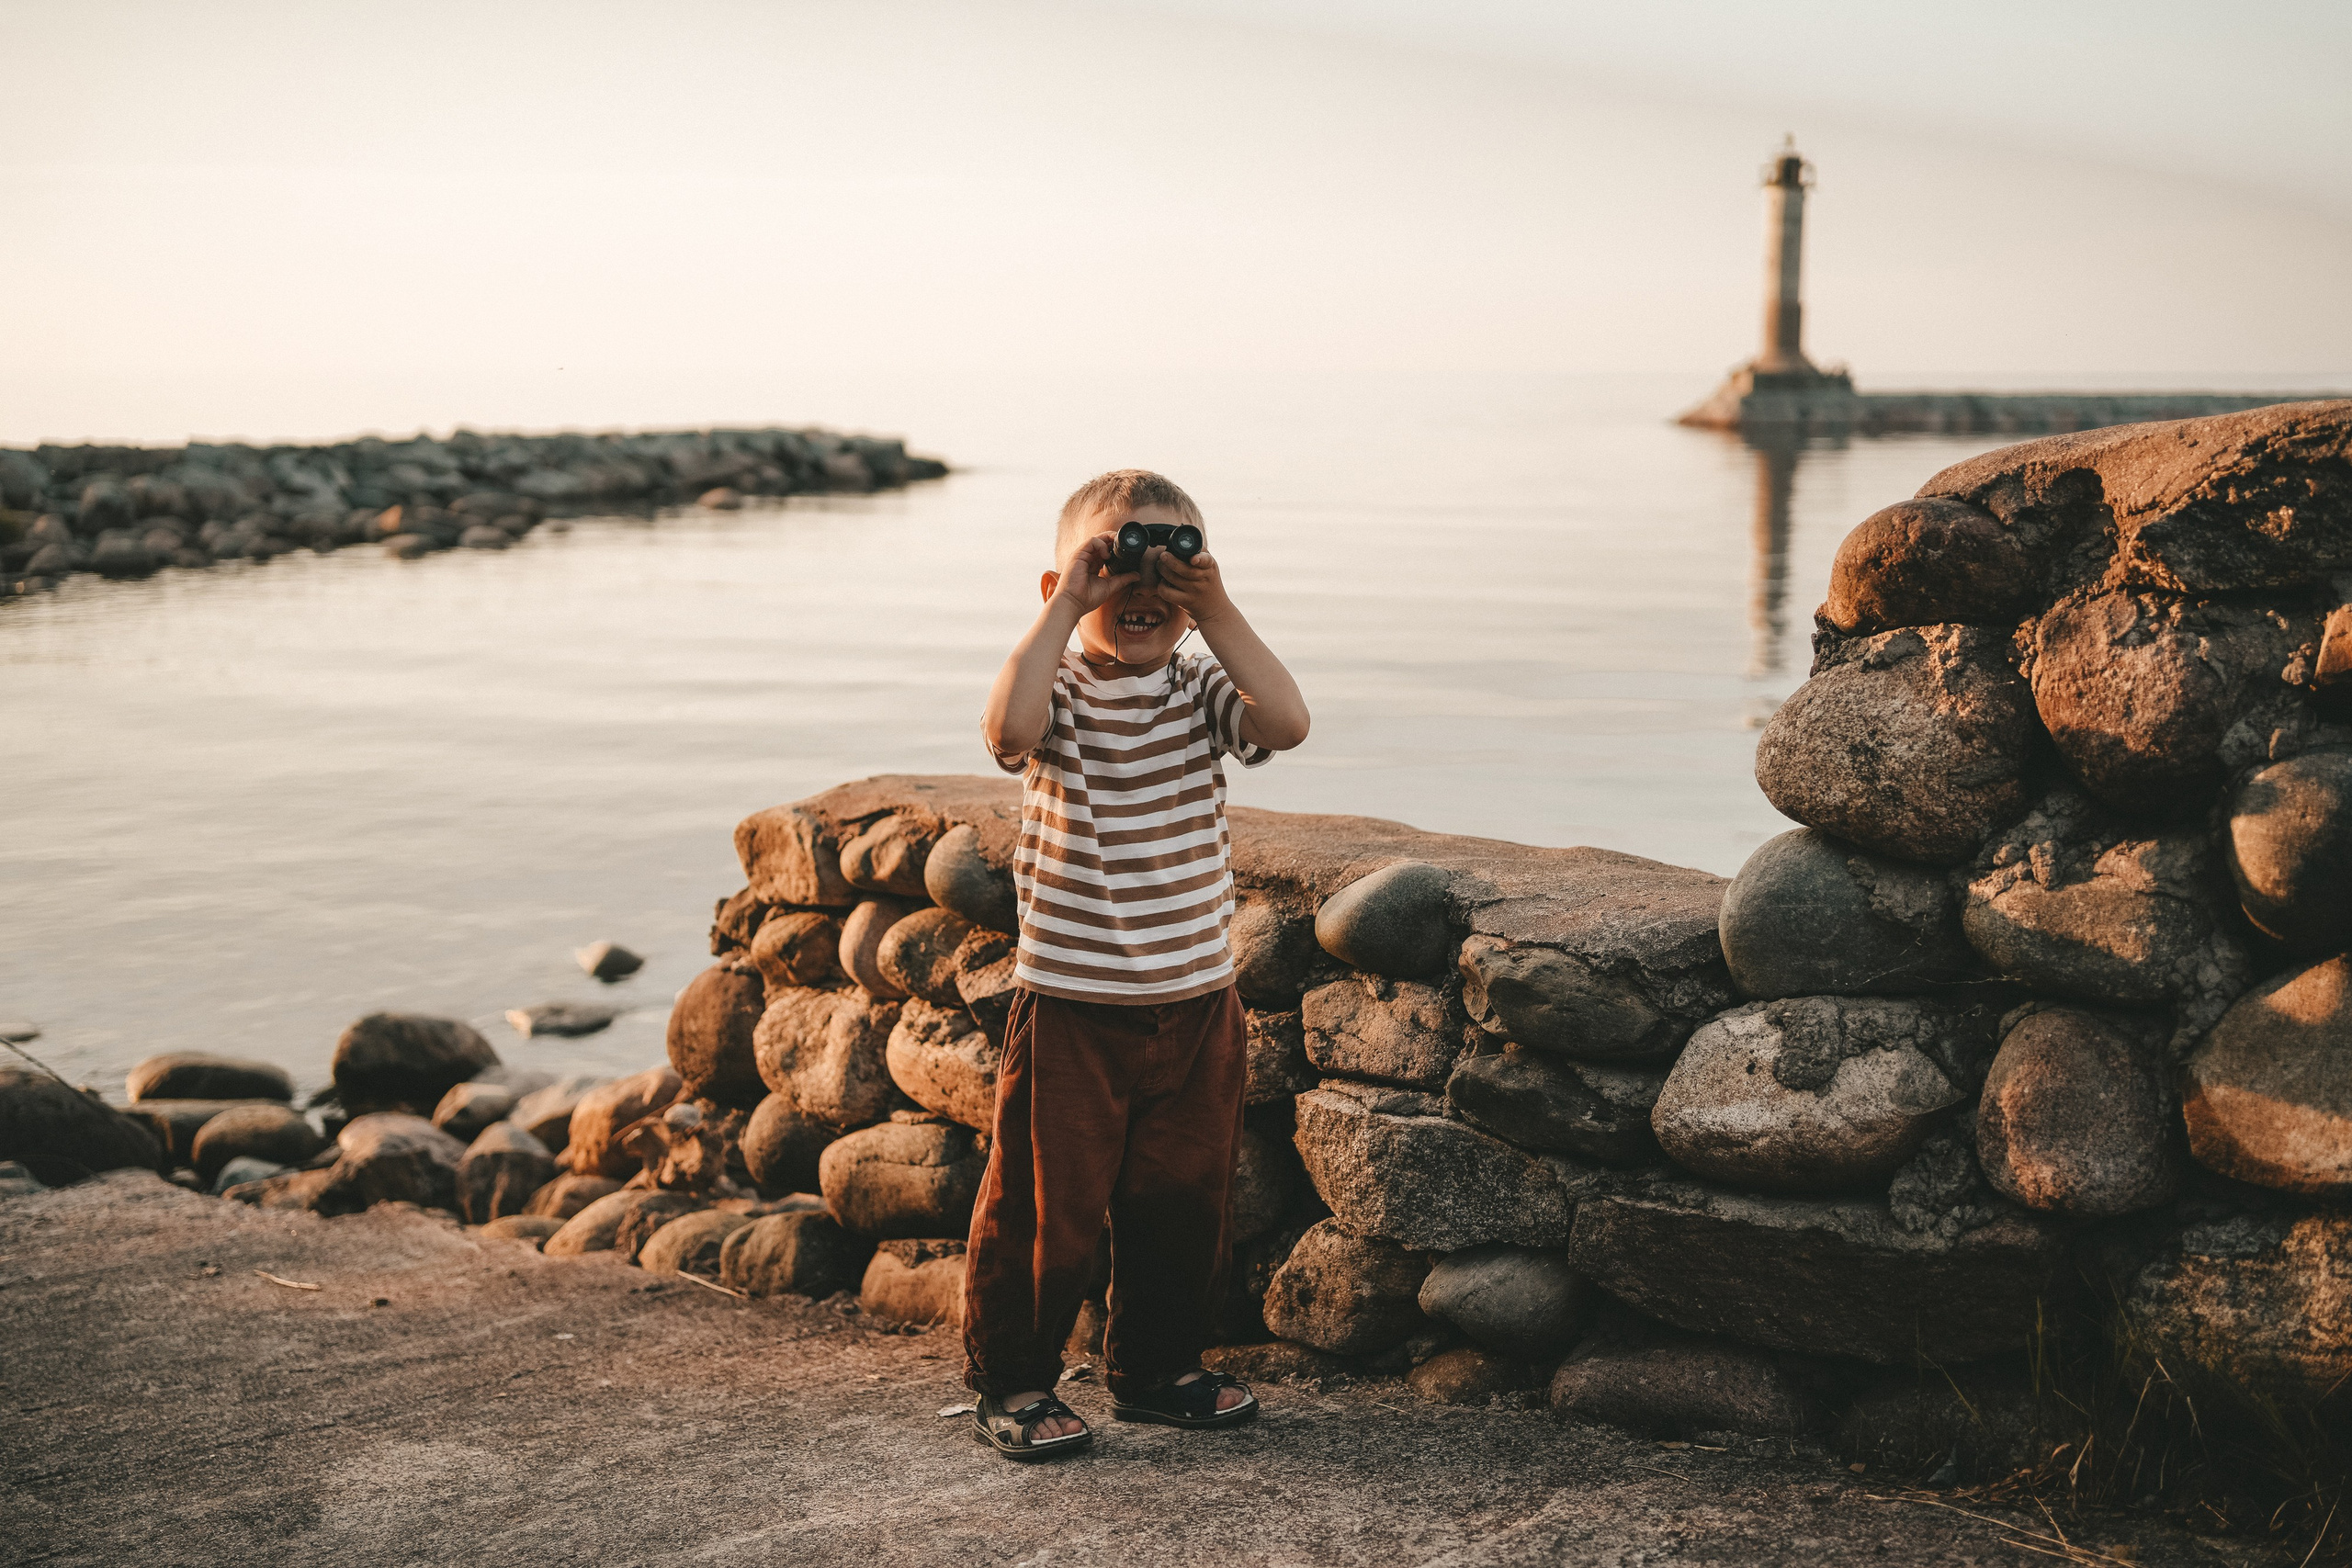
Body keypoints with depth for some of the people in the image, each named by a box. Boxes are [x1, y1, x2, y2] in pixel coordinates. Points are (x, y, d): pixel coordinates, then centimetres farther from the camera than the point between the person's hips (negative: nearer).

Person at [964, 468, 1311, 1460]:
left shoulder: (1200, 689, 2)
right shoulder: (1060, 692, -9)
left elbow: (1286, 723, -17)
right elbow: (1010, 729, -33)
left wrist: (1216, 610, -18)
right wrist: (1063, 607, -27)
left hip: (1197, 1000, 4)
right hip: (1073, 1005, -4)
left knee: (1184, 1194, 15)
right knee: (1048, 1200, 4)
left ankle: (1155, 1366, 32)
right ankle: (1011, 1381, 20)